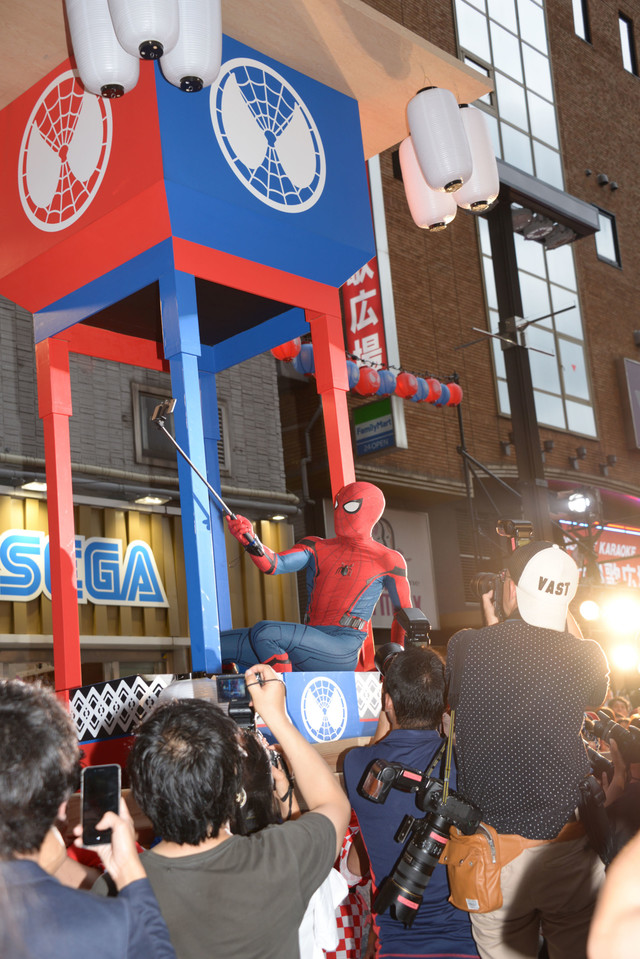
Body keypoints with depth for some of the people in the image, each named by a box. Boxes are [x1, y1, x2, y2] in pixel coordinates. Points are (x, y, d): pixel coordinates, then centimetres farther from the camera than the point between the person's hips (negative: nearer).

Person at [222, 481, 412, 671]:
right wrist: (250, 540, -23)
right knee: (219, 644, -7)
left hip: (342, 651, -6)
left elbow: (405, 613, 11)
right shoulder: (317, 548, 14)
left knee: (264, 632, -28)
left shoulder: (387, 561, 4)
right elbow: (275, 565, -3)